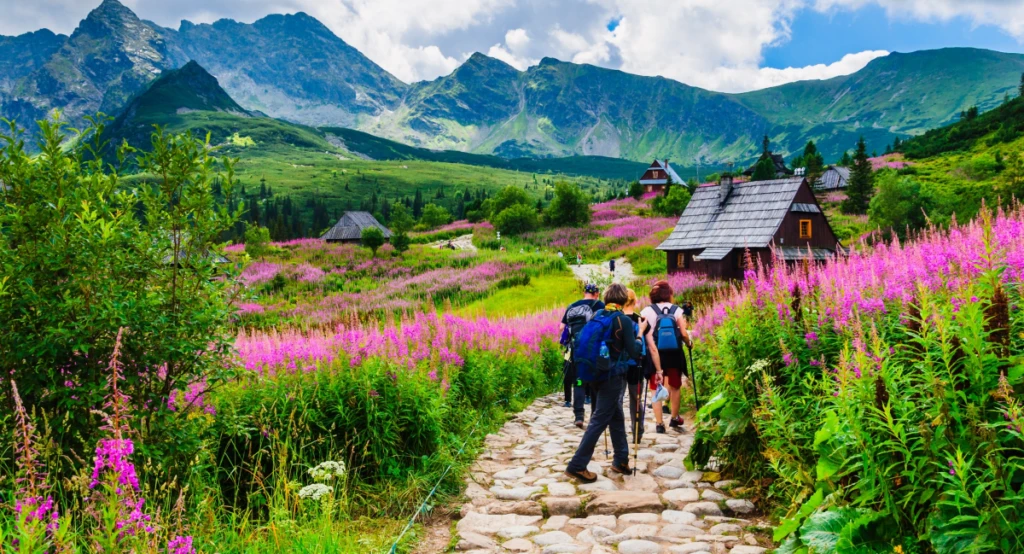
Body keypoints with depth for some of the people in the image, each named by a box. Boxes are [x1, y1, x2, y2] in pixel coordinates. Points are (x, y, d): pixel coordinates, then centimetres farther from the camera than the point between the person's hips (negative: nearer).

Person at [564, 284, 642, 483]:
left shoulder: (596, 316, 6)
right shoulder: (624, 321, -13)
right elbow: (634, 353, -11)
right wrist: (638, 341, 8)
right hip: (613, 376, -7)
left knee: (616, 416, 18)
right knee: (599, 420, -3)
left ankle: (621, 460, 26)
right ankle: (577, 465, -4)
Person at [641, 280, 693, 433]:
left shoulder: (647, 311, -3)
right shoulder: (677, 310, -1)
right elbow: (684, 334, -4)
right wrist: (689, 343, 16)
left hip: (655, 354, -1)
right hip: (674, 354, 1)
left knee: (656, 389, 5)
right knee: (674, 387, 19)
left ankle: (659, 424, 3)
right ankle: (674, 419, 31)